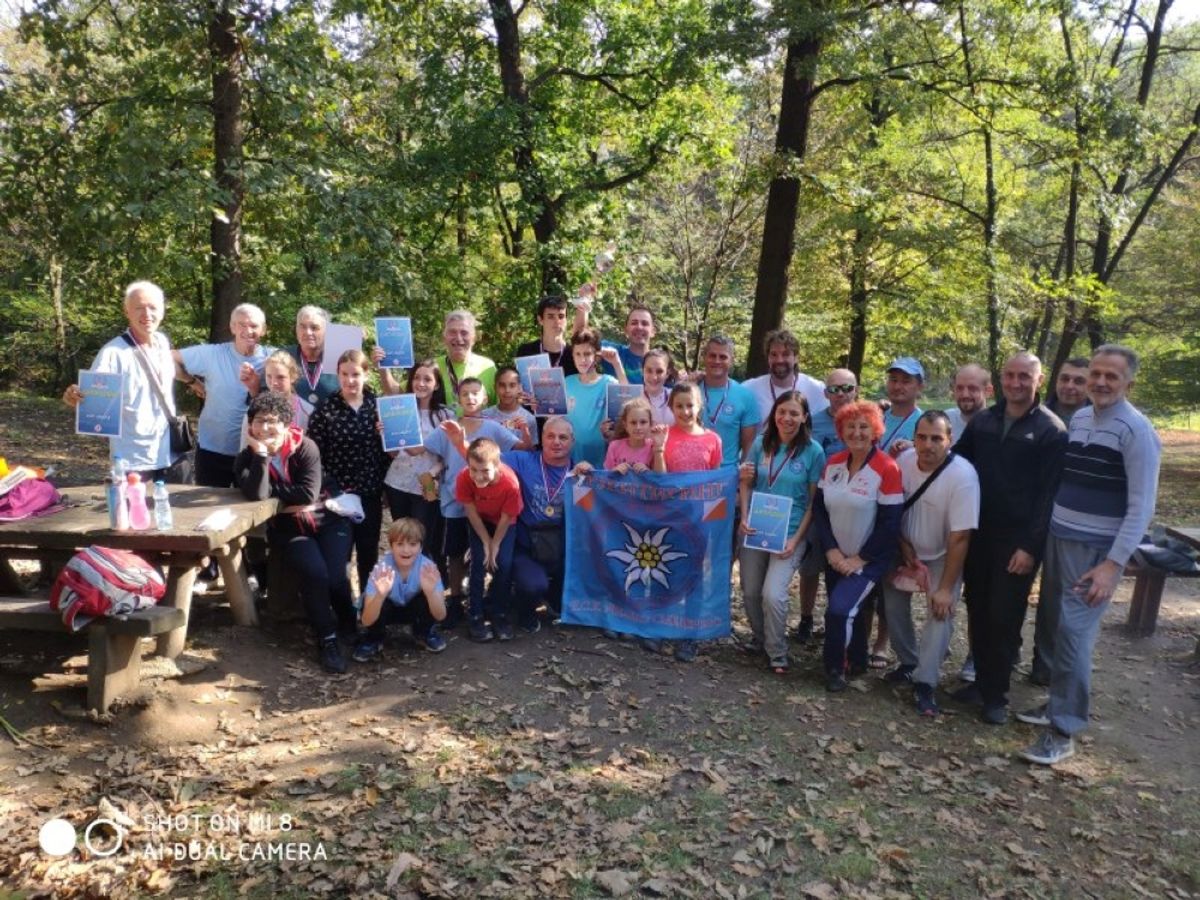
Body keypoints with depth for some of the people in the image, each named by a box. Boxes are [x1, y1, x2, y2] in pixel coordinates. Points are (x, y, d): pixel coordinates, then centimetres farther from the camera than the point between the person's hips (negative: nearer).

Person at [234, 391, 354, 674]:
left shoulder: (305, 447, -9)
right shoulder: (247, 458, -3)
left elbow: (309, 493, -20)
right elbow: (256, 494, -23)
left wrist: (274, 494, -14)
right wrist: (261, 454, -25)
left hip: (328, 520, -1)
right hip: (289, 529, 1)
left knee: (336, 577, -20)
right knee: (316, 574, -27)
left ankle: (349, 627, 13)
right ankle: (327, 639, -9)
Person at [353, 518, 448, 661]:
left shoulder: (428, 567, -28)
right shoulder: (381, 569, -31)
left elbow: (440, 616, -30)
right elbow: (367, 621, -34)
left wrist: (430, 592, -51)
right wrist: (380, 595, -55)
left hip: (414, 609, 1)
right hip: (386, 610, -1)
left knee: (428, 597, -30)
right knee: (374, 601, -33)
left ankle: (425, 632, 3)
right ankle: (373, 639, 0)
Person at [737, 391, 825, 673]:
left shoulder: (813, 451, -7)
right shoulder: (761, 443, 2)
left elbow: (814, 501, -5)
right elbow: (746, 484, 9)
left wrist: (796, 539, -12)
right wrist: (744, 518, -6)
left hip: (790, 533, -3)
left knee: (773, 594, -14)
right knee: (750, 592, 10)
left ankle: (777, 655, 7)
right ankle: (760, 640, 36)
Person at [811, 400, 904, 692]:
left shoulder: (887, 469, -17)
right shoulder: (833, 463, 1)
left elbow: (890, 523, -16)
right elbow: (818, 508, 2)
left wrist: (861, 559, -15)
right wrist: (831, 550, -9)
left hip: (869, 560, -5)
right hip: (835, 557, 5)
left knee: (839, 610, -17)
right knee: (850, 610, 16)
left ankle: (836, 668, 7)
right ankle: (856, 661, 41)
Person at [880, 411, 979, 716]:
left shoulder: (963, 476, -30)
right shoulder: (904, 461, -17)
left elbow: (959, 538, -26)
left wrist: (946, 587, -24)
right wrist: (904, 548, -10)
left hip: (943, 556, -4)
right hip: (906, 550, 4)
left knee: (940, 614, -15)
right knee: (893, 603, 5)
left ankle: (924, 684, -6)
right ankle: (908, 663, 25)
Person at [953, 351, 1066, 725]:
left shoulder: (1051, 430, -7)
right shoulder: (982, 420, 7)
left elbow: (1049, 493, -11)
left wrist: (1031, 546, -15)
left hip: (1018, 539, -5)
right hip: (978, 533, 5)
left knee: (1004, 617, 0)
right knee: (978, 610, 11)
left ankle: (996, 694, 13)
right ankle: (982, 680, 26)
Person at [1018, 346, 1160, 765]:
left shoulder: (1136, 431, -13)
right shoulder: (1077, 419, 8)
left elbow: (1141, 508, -15)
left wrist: (1113, 564, -20)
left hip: (1097, 551, -6)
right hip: (1058, 539, 6)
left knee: (1073, 632, -7)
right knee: (1061, 629, 11)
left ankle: (1063, 730, 1)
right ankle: (1059, 704, 24)